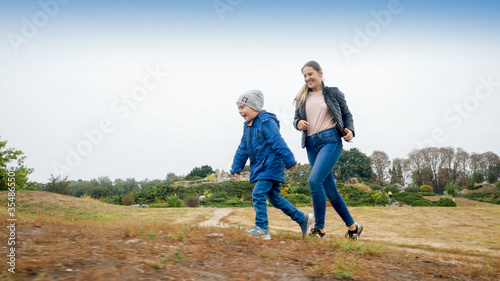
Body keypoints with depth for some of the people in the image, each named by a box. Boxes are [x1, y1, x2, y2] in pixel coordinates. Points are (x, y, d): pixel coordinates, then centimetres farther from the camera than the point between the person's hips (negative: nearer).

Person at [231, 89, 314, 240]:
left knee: (258, 194, -17)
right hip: (259, 167, 9)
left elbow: (278, 143, -18)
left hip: (271, 166, -9)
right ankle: (302, 218, 21)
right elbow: (242, 149, 18)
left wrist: (289, 161, -19)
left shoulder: (267, 121, -13)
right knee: (275, 198, 11)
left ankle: (262, 228, -12)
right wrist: (237, 167, 16)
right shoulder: (247, 126, 14)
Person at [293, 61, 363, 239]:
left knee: (315, 180, -23)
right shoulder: (302, 98, 16)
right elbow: (296, 118, 19)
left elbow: (346, 114, 10)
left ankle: (320, 228, -13)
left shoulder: (333, 93, 7)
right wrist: (298, 123, -4)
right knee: (329, 190, 6)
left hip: (330, 139, -5)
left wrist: (349, 130, -8)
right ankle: (352, 226, 19)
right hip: (311, 144, 5)